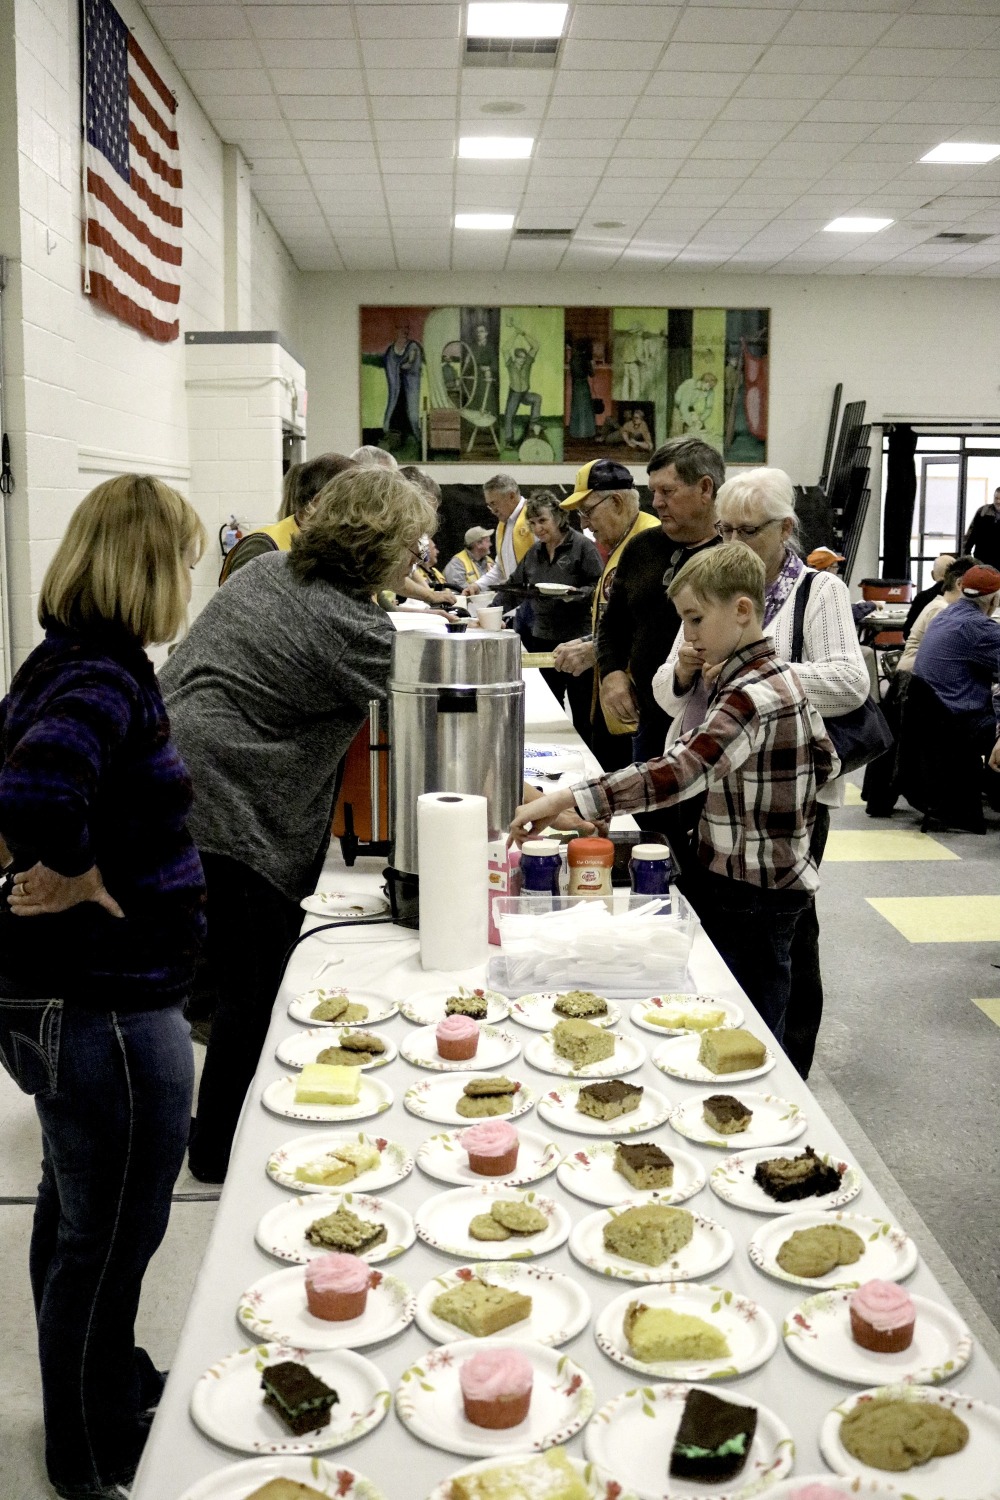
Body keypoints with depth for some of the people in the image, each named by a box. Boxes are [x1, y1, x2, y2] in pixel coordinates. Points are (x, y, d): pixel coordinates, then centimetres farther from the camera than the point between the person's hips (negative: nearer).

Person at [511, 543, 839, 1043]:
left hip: (750, 894, -10)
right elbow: (825, 761, 19)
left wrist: (561, 801, -38)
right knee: (760, 1032, 19)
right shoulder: (780, 674, 8)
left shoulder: (751, 697, -24)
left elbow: (672, 775, -36)